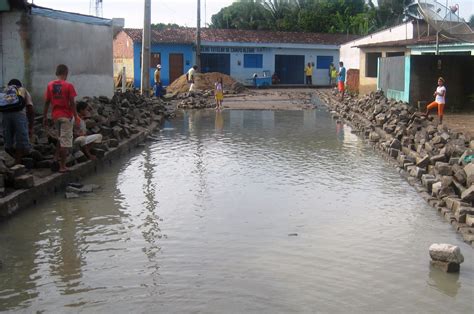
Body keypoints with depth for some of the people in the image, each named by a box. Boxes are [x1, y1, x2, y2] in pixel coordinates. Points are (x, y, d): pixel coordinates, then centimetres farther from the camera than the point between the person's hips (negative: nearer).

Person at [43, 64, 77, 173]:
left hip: (55, 115, 5)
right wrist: (76, 116, -5)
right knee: (65, 140, -1)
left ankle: (58, 155, 19)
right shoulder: (68, 85, -9)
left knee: (60, 136, 27)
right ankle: (62, 166, 0)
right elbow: (72, 103, -12)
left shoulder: (50, 85, 3)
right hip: (66, 116, -5)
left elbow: (46, 102, 4)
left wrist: (45, 117, 10)